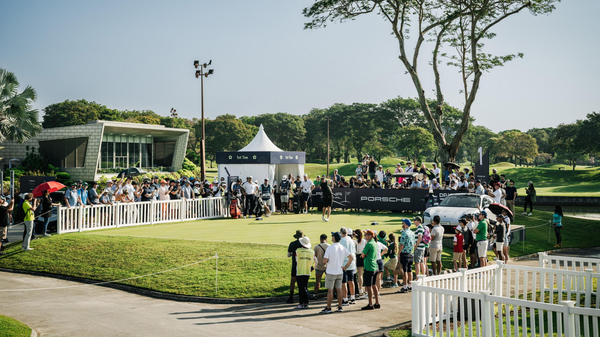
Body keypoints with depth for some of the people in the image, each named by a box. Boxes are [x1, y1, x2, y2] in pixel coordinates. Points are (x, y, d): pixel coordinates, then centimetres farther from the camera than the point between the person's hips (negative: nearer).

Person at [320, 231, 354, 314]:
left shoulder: (330, 248, -15)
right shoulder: (343, 248, 2)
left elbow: (324, 261, -18)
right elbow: (351, 257, 2)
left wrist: (324, 259, 5)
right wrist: (345, 267, 7)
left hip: (331, 272, -5)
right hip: (340, 272, 5)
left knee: (330, 290, 1)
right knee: (339, 289, 12)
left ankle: (328, 308, 5)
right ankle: (340, 307, 16)